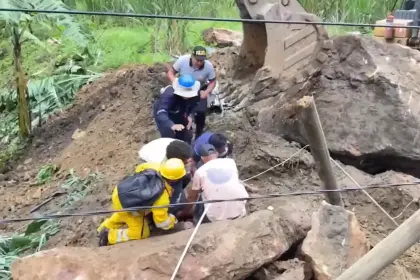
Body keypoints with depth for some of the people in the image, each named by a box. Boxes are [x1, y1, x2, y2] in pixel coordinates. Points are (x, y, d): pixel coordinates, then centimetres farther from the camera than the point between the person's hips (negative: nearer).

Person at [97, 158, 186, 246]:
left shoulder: (155, 167, -14)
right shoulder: (162, 197, -29)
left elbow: (139, 168, 9)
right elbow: (161, 221, -18)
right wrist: (173, 220, 2)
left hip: (119, 191, 7)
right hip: (124, 206, -7)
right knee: (142, 233, 8)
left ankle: (106, 227, 42)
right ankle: (110, 236, 6)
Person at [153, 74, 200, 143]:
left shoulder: (193, 94, -29)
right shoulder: (169, 94, -45)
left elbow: (193, 105, -6)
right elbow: (161, 113, -56)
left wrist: (190, 116, -28)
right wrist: (172, 125, -74)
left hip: (178, 114, 5)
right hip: (163, 113, -5)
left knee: (186, 137, 11)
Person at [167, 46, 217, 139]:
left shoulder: (209, 66, -27)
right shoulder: (182, 60, -29)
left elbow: (213, 81, -11)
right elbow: (170, 72, -16)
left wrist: (206, 92, -29)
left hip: (200, 90, 0)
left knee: (201, 111, -15)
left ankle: (199, 134, 10)